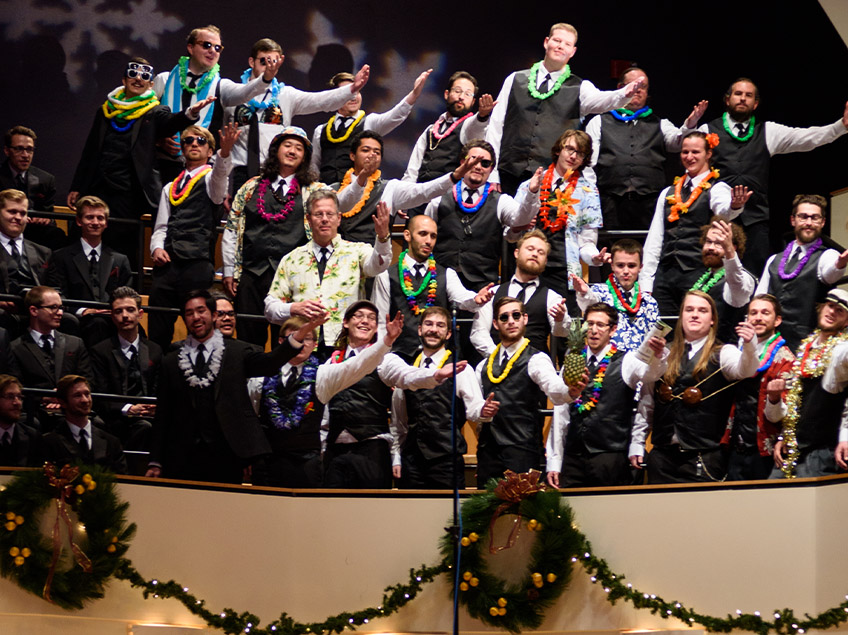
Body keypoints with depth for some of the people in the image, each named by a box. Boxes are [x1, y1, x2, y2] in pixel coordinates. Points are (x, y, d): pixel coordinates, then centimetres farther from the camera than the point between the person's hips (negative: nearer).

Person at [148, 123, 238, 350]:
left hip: (197, 263, -5)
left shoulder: (211, 178, 8)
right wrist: (157, 248, 0)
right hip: (167, 263, 5)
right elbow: (161, 226, 20)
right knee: (157, 331, 3)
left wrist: (225, 151, -38)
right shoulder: (171, 188, 24)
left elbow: (220, 173, -17)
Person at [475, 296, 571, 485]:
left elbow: (555, 391, -22)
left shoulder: (536, 360, -3)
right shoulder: (484, 366, 17)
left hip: (523, 454, -6)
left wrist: (571, 390, -43)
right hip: (488, 454, 6)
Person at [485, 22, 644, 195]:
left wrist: (624, 94, -37)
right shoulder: (515, 80, 13)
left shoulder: (579, 88, 9)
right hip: (510, 177, 1)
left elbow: (600, 100, -13)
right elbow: (496, 126, 10)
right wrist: (491, 176, 3)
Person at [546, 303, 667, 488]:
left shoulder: (625, 362, 2)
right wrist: (553, 464, 9)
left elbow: (650, 372, -22)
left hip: (611, 459, -4)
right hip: (573, 458, 4)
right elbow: (560, 416, 13)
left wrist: (657, 355, -45)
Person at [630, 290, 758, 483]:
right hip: (662, 457, 4)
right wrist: (636, 444, 13)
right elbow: (647, 403, 16)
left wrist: (748, 345, -42)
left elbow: (744, 369, -21)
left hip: (704, 459, -4)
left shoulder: (723, 353, 1)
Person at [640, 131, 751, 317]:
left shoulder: (717, 189, 2)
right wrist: (645, 284, 8)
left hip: (697, 274, -5)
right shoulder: (668, 193, 17)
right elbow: (654, 240, 15)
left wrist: (735, 206, -46)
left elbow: (724, 211, -22)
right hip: (664, 275, 5)